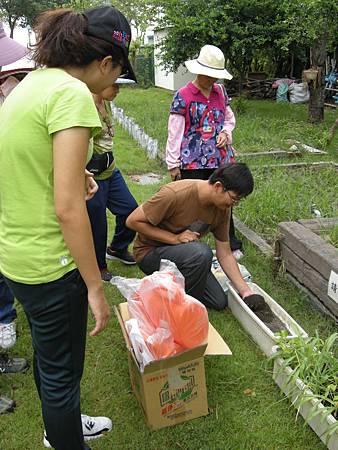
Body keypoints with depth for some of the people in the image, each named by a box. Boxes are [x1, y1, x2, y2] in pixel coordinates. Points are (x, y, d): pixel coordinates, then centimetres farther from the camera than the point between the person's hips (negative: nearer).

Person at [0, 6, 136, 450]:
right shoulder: (72, 94, -20)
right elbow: (68, 209, -25)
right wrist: (95, 287, -17)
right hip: (49, 263, -9)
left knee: (48, 354, 29)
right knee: (62, 371, 14)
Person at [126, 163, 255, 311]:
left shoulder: (223, 208, -9)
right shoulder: (175, 194, -30)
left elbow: (225, 255, -2)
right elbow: (133, 221, -23)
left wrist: (245, 291, -9)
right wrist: (175, 239, -28)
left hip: (185, 253, 6)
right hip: (150, 252, -6)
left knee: (219, 302, 0)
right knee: (202, 252, -34)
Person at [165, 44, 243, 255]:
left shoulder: (220, 91, 9)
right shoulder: (183, 96, -6)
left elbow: (230, 117, 22)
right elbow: (174, 132, -6)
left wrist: (225, 132, -1)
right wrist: (174, 164, -6)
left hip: (221, 157, 5)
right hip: (193, 161, -4)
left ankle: (231, 246, 25)